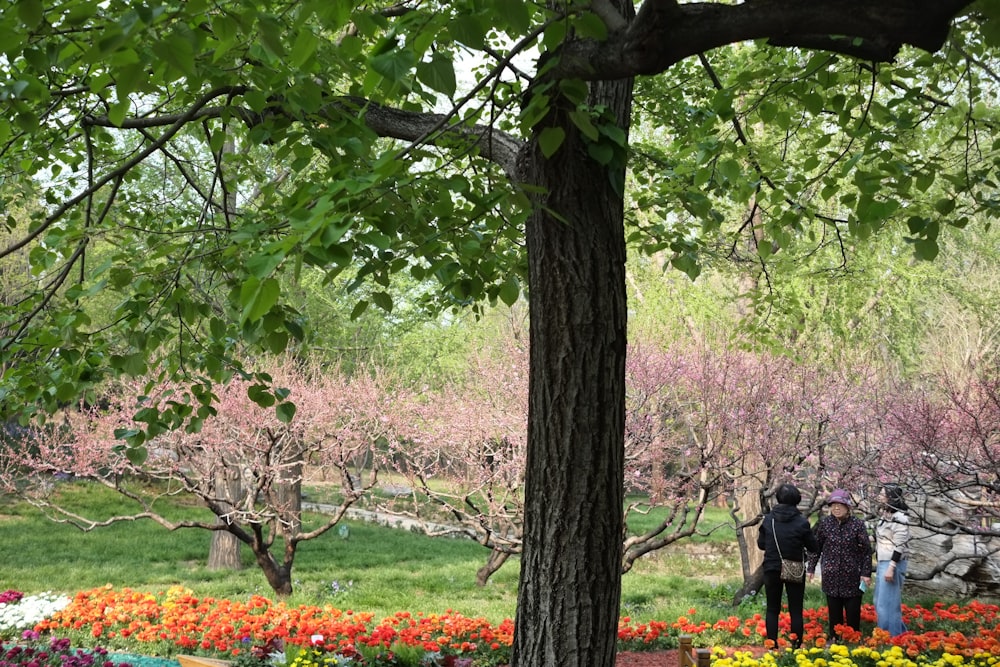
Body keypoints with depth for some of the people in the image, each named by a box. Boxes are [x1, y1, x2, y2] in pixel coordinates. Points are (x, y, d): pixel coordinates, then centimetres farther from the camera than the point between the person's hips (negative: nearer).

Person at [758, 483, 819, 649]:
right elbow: (813, 547, -4)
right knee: (796, 610, 8)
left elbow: (761, 544, 1)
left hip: (772, 569, 1)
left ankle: (772, 644, 9)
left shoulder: (768, 519, -7)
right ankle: (796, 646, 7)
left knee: (772, 609, 11)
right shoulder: (801, 522, -12)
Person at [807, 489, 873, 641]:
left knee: (853, 612, 4)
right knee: (834, 611, 10)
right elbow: (816, 547, 7)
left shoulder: (857, 524, -7)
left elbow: (866, 550, -4)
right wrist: (811, 568, 7)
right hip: (831, 576, 2)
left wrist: (866, 573, -7)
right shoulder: (824, 523, -1)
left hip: (852, 576, -2)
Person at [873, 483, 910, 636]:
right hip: (882, 562, 10)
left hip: (893, 563, -10)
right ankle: (899, 633, 27)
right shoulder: (885, 514, 11)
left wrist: (891, 568, -23)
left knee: (887, 603, -6)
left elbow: (899, 546, -19)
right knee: (879, 602, 16)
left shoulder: (898, 518, -16)